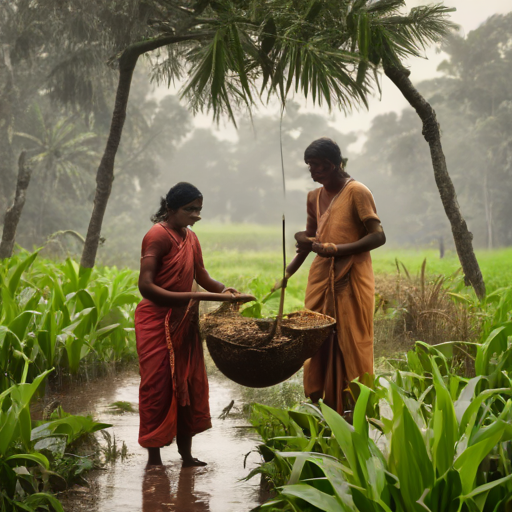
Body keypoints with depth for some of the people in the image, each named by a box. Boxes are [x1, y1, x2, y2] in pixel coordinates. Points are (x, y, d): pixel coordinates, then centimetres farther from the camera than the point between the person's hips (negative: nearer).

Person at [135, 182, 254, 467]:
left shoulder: (190, 238, 12)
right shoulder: (158, 236, -15)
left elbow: (203, 278, 11)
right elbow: (146, 287, -23)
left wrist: (225, 291, -10)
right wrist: (189, 297, -29)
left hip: (184, 323, 8)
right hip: (158, 322, -8)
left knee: (189, 386, 10)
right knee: (158, 388, -3)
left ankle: (186, 454, 19)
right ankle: (154, 459, 5)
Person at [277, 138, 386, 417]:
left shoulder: (356, 192, -8)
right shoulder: (315, 197, 13)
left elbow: (378, 236, -13)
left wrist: (334, 249, -19)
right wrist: (286, 274, 13)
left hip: (350, 280, -6)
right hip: (321, 278, 6)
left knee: (350, 344, -4)